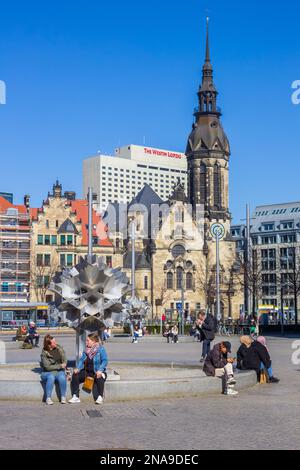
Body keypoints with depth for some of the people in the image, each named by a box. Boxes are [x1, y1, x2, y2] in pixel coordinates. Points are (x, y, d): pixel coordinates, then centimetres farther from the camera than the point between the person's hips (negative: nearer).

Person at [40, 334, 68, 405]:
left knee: (62, 377, -31)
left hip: (59, 372, 2)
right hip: (47, 373, -2)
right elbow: (47, 367, -13)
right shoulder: (44, 353, -8)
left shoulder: (59, 348, 2)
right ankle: (48, 398, -27)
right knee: (51, 377, -35)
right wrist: (60, 366, -15)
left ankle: (63, 397, -18)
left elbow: (64, 361, 3)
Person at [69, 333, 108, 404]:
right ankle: (75, 397, -9)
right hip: (87, 372, 5)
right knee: (75, 376, -16)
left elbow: (104, 361, -13)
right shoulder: (86, 350, 13)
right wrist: (78, 368, -8)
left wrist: (100, 370, -27)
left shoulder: (101, 349, -5)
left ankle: (99, 397, -21)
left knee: (99, 378, -37)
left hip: (97, 373, -5)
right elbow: (82, 360, 10)